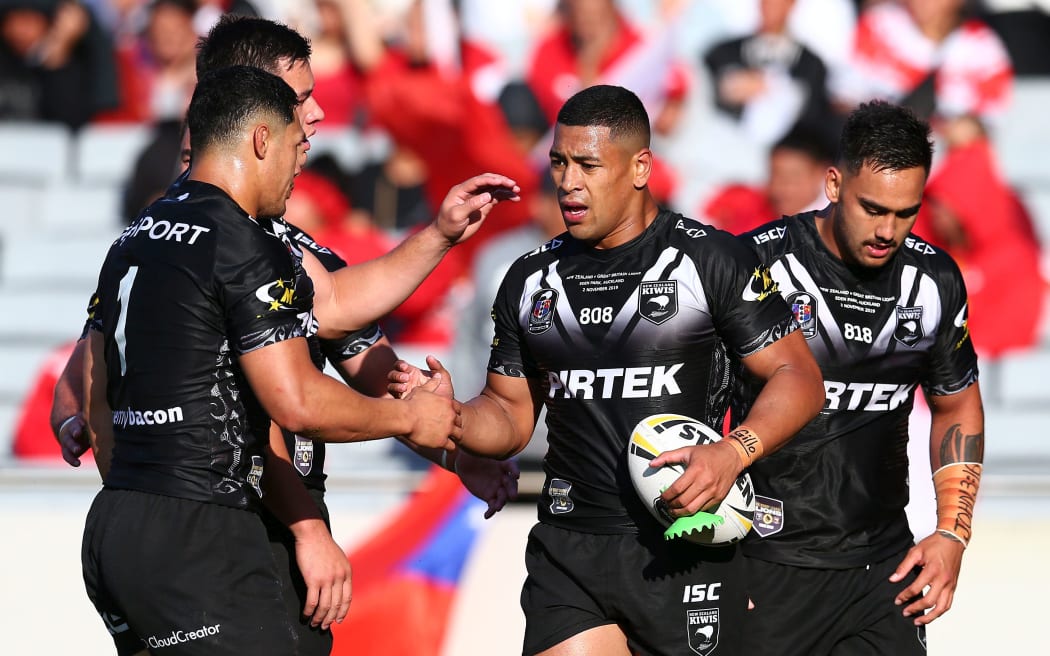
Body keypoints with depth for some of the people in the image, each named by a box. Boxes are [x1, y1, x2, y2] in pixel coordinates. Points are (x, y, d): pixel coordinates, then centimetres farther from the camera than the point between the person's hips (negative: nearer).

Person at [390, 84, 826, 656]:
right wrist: (450, 416, -3)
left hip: (684, 550, -3)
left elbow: (797, 378, -4)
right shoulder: (530, 280, 12)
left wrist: (734, 452, -21)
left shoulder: (712, 259, -3)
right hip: (568, 554, 4)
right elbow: (511, 414, 19)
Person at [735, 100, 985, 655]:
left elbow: (957, 406, 16)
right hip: (769, 562, -4)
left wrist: (952, 534, 7)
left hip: (884, 564, 4)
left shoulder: (936, 281, 3)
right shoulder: (756, 265, -11)